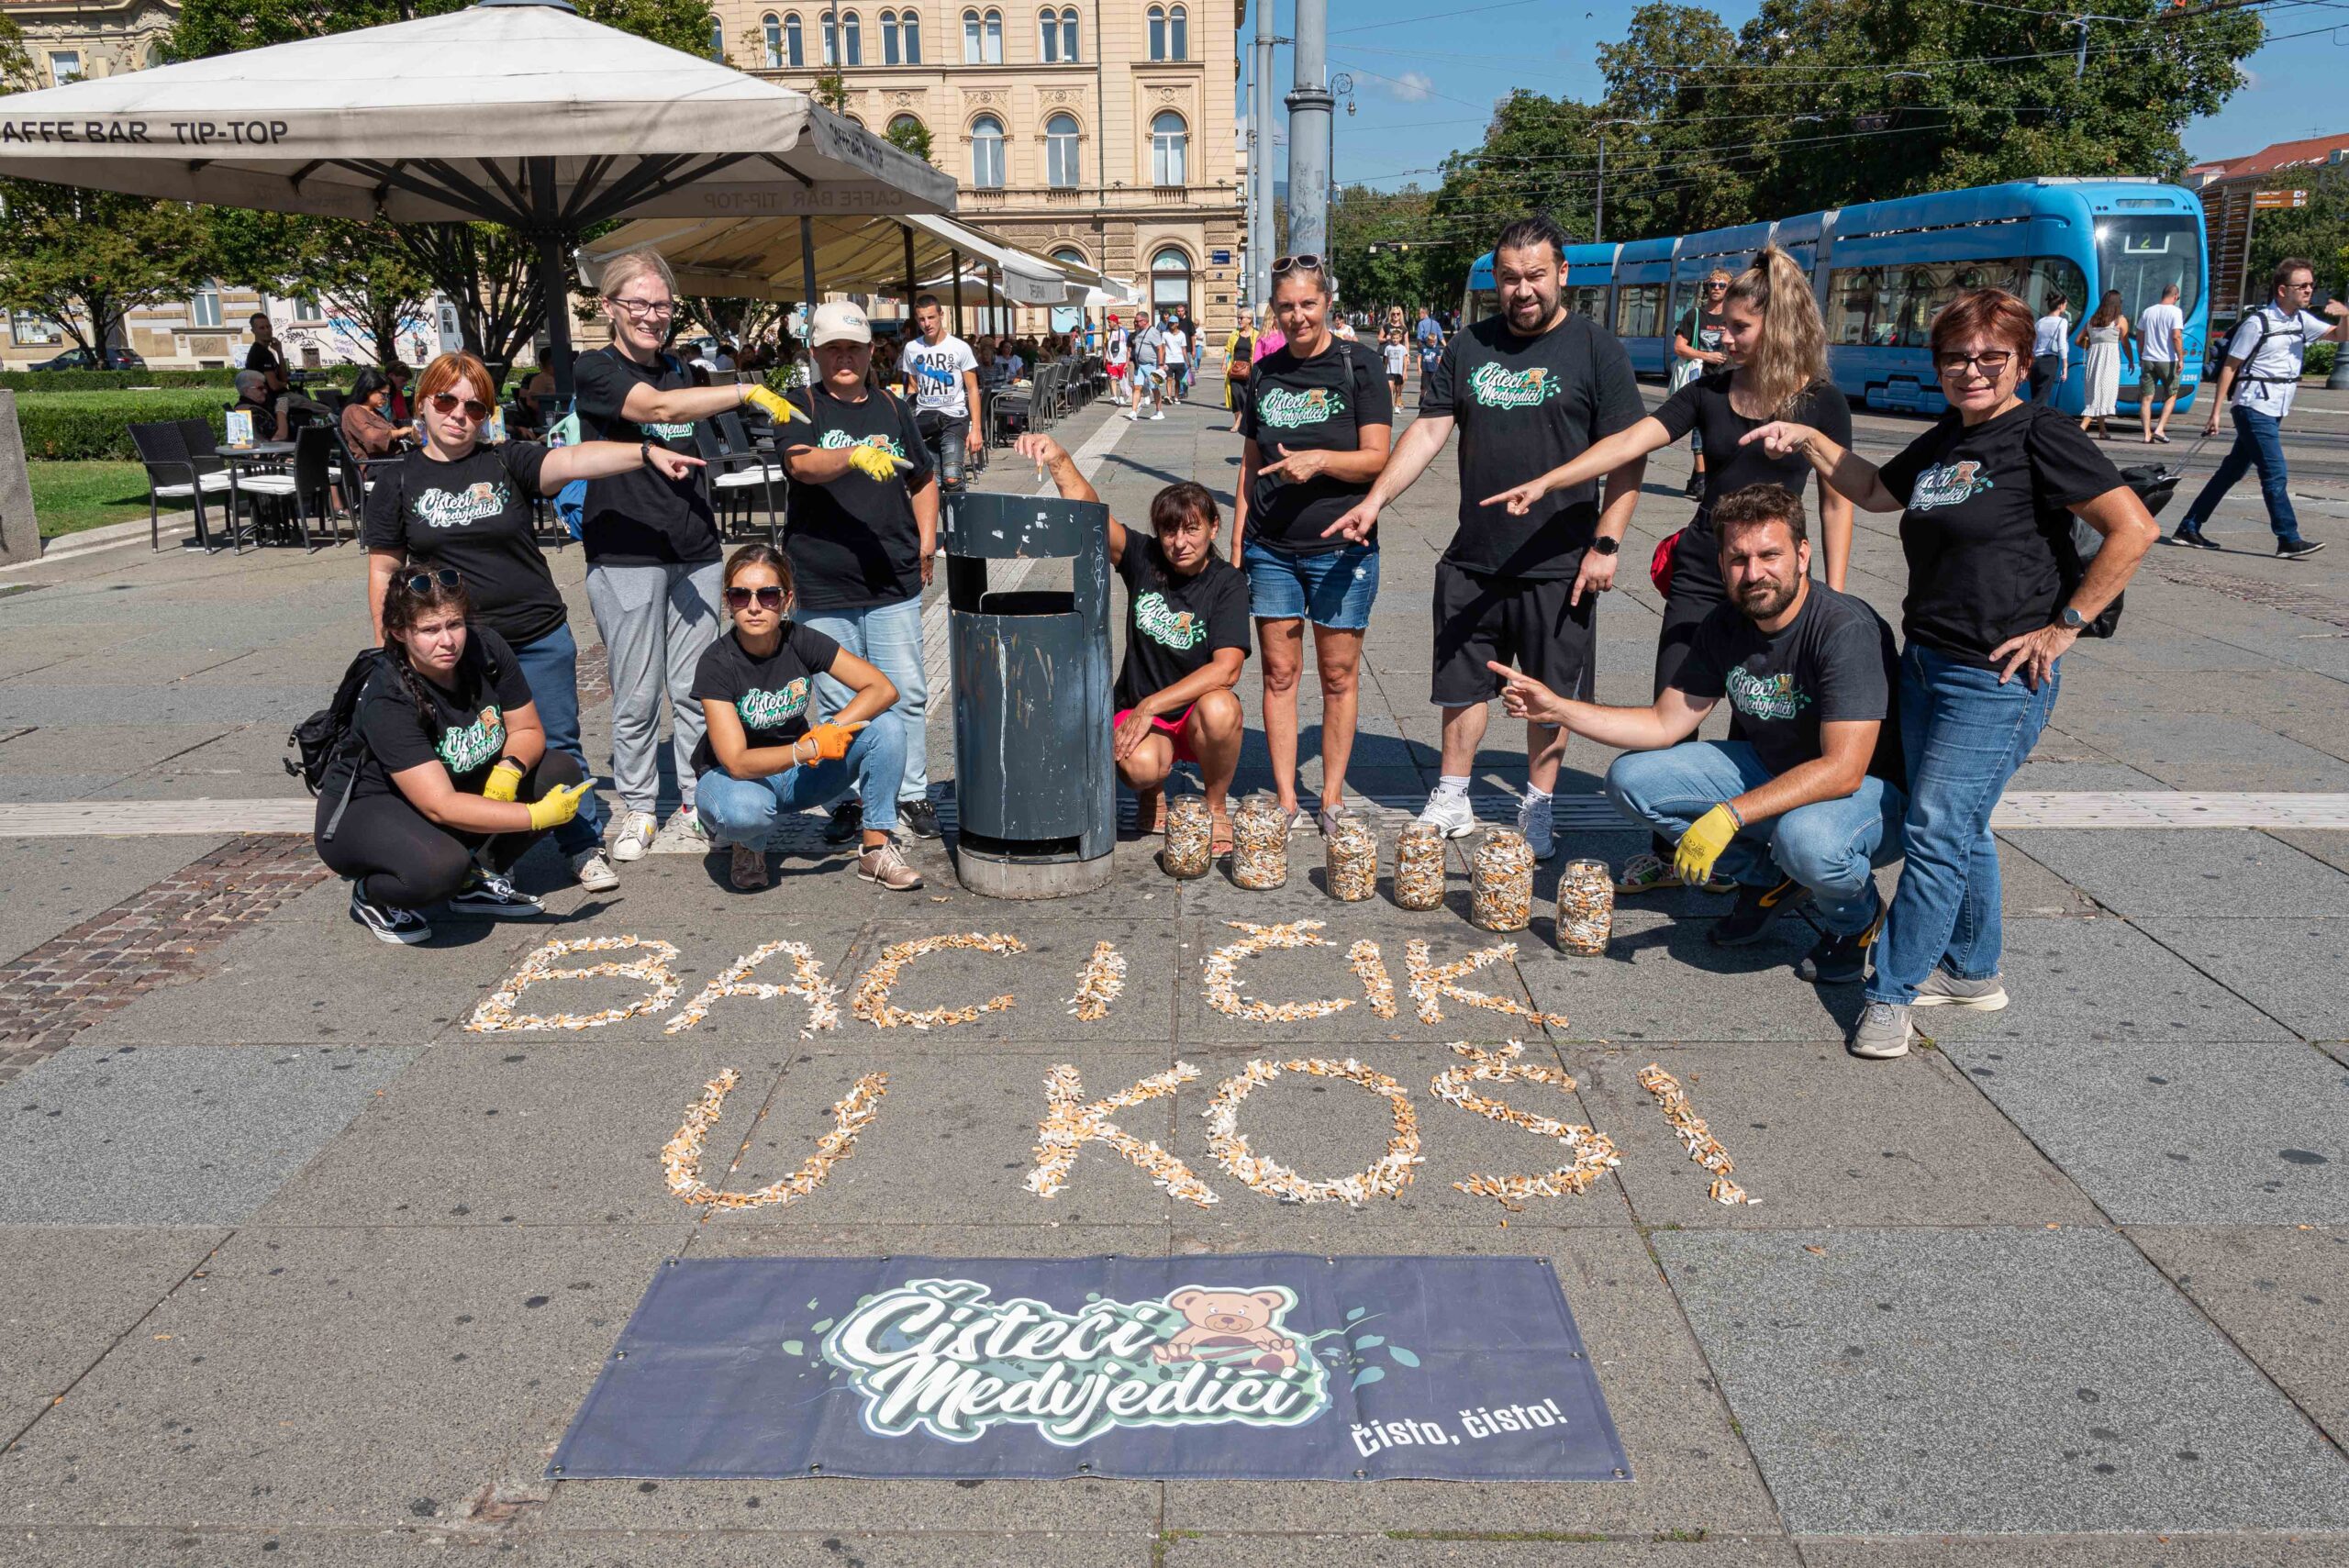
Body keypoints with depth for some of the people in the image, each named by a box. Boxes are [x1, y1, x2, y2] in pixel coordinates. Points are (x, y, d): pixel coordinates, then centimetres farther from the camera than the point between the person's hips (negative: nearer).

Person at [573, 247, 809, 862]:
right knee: (637, 695, 1)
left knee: (695, 688, 7)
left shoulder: (678, 369, 15)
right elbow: (658, 408, -25)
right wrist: (746, 391, -31)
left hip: (695, 553, 5)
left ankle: (696, 802, 17)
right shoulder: (595, 371, -6)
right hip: (626, 555, -5)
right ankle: (637, 807, 14)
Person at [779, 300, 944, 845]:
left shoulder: (892, 409, 12)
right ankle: (850, 800, 19)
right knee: (840, 702, 7)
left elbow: (923, 480, 23)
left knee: (907, 693, 4)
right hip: (824, 587, -2)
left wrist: (926, 541, 12)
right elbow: (803, 463, -21)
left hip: (894, 581, 2)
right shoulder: (802, 407, 0)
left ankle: (911, 794, 17)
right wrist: (857, 455, -39)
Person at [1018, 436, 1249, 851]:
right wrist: (1060, 459, -36)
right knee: (1139, 764, -34)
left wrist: (1151, 705, -26)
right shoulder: (1144, 559, -3)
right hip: (1138, 711, 0)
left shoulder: (1227, 582, -9)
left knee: (1218, 709, -36)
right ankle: (1152, 793, 7)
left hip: (1195, 715, 0)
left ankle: (1216, 808, -6)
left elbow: (1227, 668, -21)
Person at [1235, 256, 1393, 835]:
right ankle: (1285, 800, 15)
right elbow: (1251, 463, 14)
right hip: (1270, 549, 3)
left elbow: (1377, 458, -8)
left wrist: (1320, 459, -24)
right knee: (1279, 672, 5)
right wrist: (1236, 541, 10)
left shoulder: (1358, 365, -3)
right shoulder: (1266, 373, 9)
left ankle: (1332, 798, 17)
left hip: (1340, 547, -3)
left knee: (1339, 676, 4)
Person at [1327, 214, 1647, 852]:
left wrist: (1605, 543, -12)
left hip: (1557, 567, -3)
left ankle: (1537, 812, 23)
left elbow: (1628, 456, -6)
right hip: (1472, 560, 3)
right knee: (1462, 684, 12)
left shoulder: (1596, 349, -4)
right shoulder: (1468, 347, 7)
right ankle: (1451, 803, 27)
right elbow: (1429, 431, 6)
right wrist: (1375, 499, -6)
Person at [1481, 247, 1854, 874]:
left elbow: (1837, 502, 1)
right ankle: (1667, 852, 15)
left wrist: (1834, 596, -2)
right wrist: (1544, 482, -19)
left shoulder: (1821, 402, -3)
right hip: (1700, 575, 3)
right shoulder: (1710, 391, 3)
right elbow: (1630, 442, -7)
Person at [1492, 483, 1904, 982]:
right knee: (1631, 778, -7)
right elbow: (1664, 724, -1)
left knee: (1804, 835, -41)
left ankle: (1858, 914, -3)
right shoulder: (1725, 625, -5)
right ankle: (1770, 880, 8)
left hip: (1872, 789, -7)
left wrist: (1730, 815, -40)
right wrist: (1556, 709, -10)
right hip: (1770, 769, 7)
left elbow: (1843, 770, -33)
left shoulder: (1847, 630, -27)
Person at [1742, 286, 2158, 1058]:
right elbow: (1876, 490, 30)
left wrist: (2065, 625, -16)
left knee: (1936, 833, -7)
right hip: (1926, 663, 8)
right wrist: (1810, 441, 17)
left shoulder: (2042, 435, -12)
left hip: (1998, 677, -8)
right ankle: (1972, 972, 31)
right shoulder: (1944, 441, 12)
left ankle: (1891, 992, 4)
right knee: (1958, 827, 17)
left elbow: (2134, 529, -17)